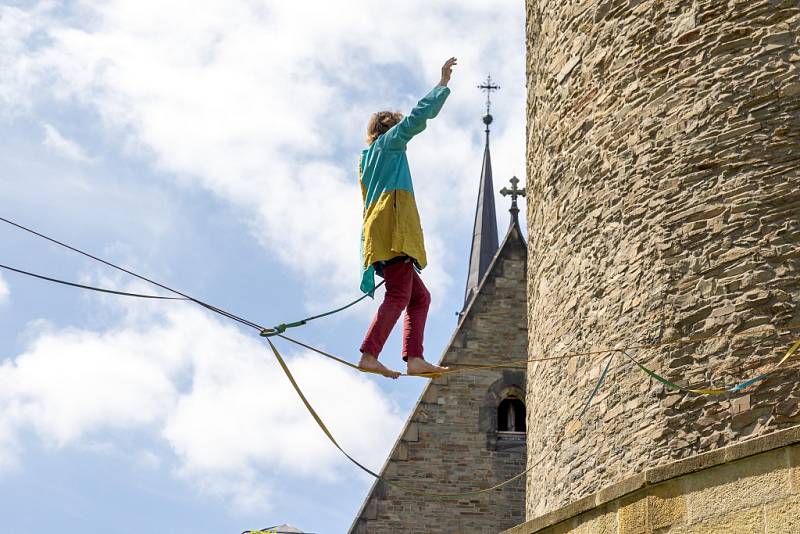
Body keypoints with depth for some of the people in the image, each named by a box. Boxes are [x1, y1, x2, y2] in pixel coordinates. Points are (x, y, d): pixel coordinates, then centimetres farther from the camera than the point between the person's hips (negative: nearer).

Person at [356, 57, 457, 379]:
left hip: (379, 232, 10)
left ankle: (414, 358, -8)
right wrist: (443, 84, 8)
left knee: (420, 297, 7)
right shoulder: (389, 142, 9)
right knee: (399, 296, -20)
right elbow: (419, 116, 0)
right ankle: (369, 356, -32)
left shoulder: (368, 159, 31)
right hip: (392, 229, -10)